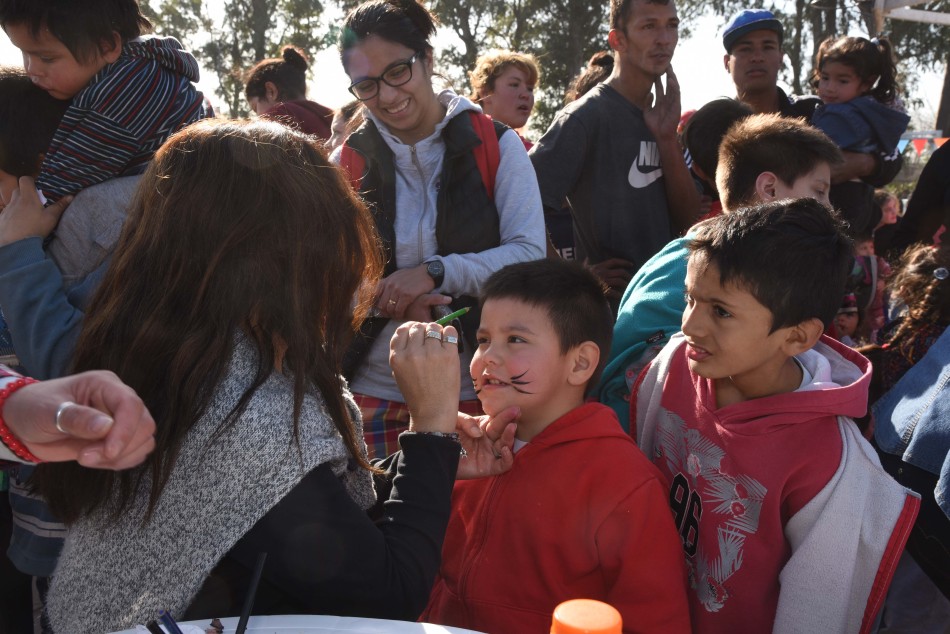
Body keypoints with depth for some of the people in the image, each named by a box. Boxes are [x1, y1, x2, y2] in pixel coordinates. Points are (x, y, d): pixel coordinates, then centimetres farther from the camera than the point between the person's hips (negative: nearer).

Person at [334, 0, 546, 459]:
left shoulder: (494, 146, -1)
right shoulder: (347, 163, 3)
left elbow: (530, 254, -7)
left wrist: (434, 273, -19)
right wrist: (392, 298, -17)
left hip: (474, 386, -1)